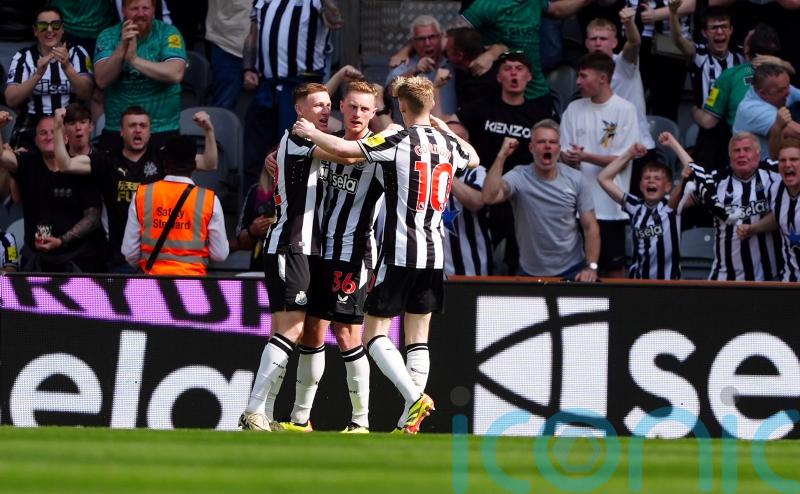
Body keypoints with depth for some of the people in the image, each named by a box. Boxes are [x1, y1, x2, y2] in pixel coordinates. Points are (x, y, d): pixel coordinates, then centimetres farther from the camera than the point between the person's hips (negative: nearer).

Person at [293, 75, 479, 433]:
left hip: (399, 254, -6)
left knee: (374, 334, -1)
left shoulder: (398, 142, -12)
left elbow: (342, 149, -20)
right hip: (434, 255, 6)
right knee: (418, 336, 10)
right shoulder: (449, 145, 8)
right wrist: (445, 129, 39)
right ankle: (410, 423, 7)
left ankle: (414, 397, -19)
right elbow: (474, 160, 32)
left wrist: (311, 132, -2)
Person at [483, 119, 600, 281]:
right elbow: (489, 197, -31)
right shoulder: (519, 177, -12)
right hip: (530, 273, -1)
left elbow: (590, 227, -3)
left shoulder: (576, 180, -5)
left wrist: (591, 267, -14)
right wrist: (501, 156, -28)